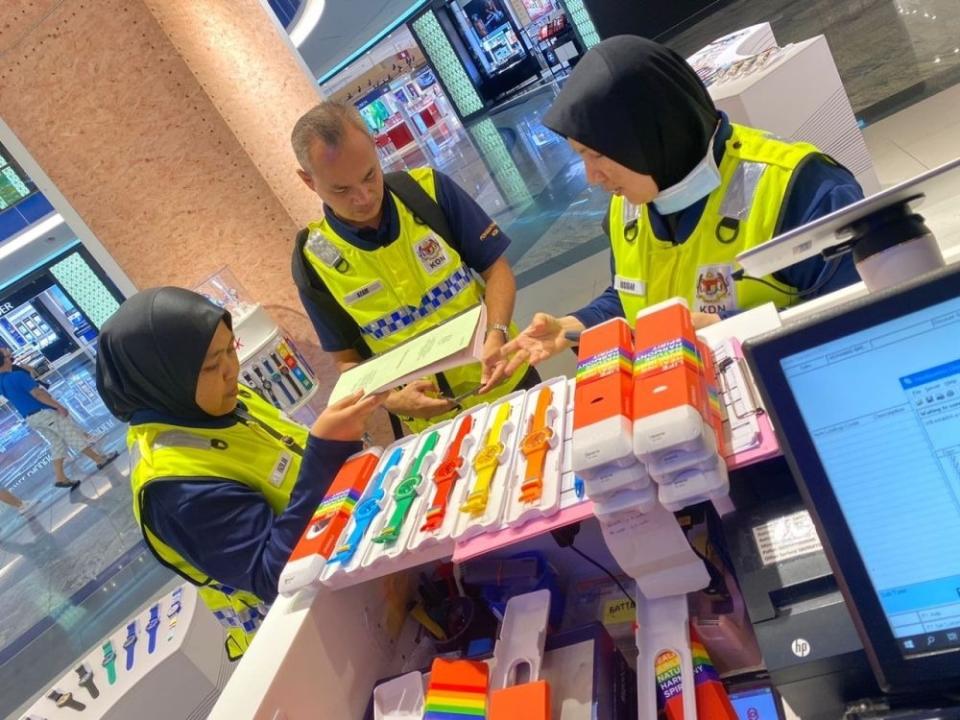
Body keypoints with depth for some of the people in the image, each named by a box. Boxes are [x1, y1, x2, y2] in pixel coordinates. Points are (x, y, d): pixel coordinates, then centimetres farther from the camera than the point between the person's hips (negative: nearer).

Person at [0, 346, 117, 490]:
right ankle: (100, 459, 10)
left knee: (57, 443, 15)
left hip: (30, 418, 9)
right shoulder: (17, 375, -20)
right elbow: (37, 393, -23)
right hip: (44, 412, -9)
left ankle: (60, 477, 8)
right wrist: (58, 406, -20)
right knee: (74, 435, 2)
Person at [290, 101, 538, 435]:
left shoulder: (428, 188, -13)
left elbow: (496, 268, -6)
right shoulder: (314, 262, -13)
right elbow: (346, 360, -4)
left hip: (508, 380, 2)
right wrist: (392, 399, -24)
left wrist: (497, 335, -24)